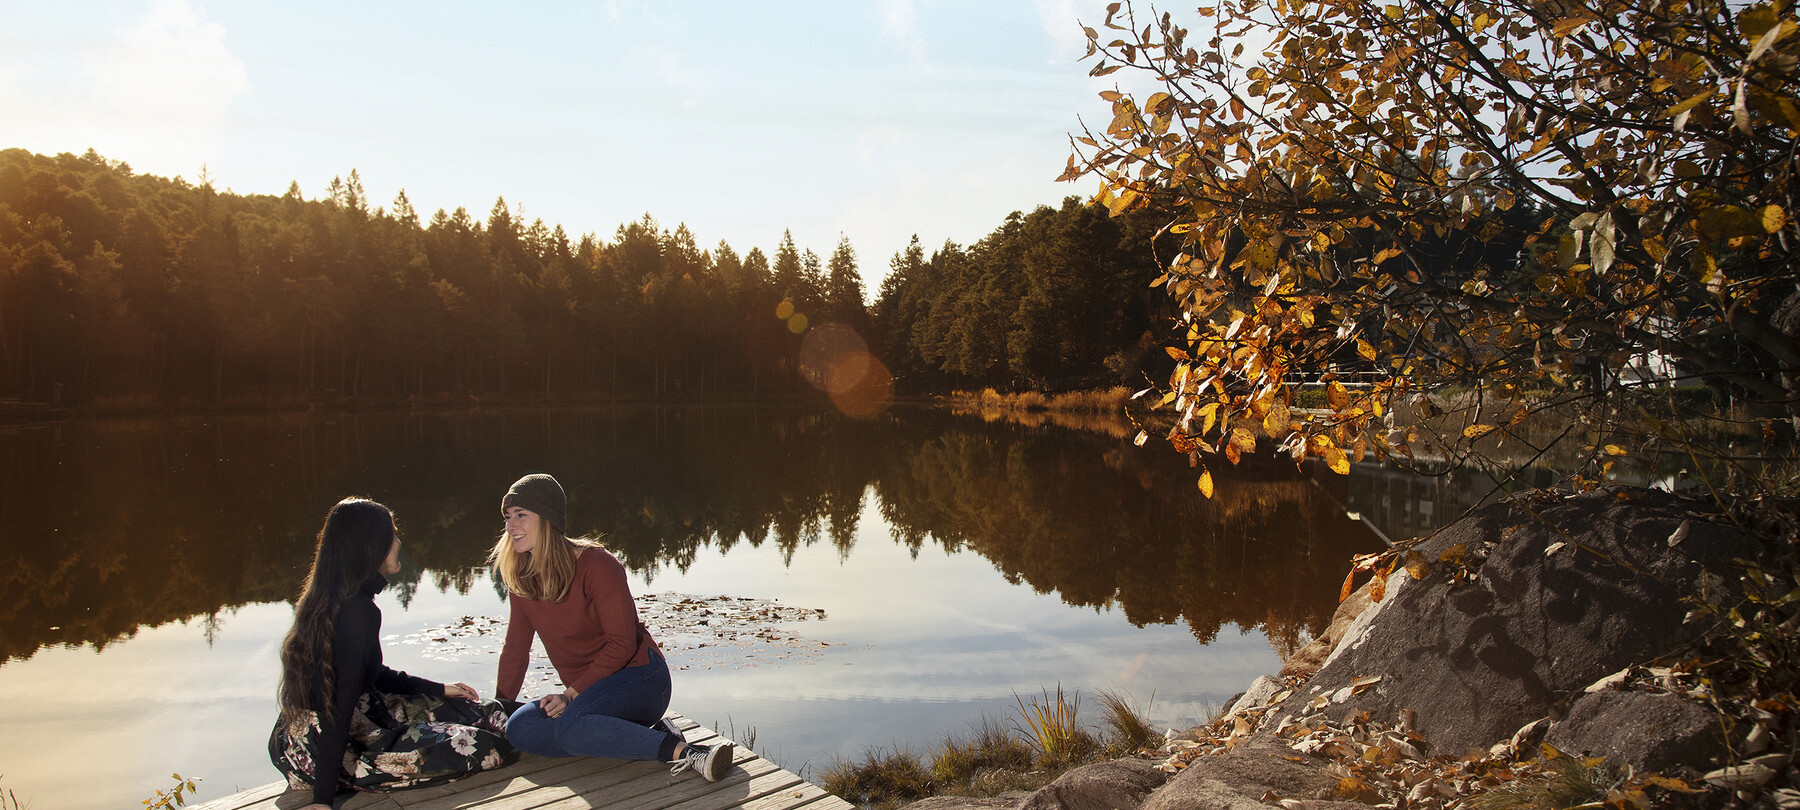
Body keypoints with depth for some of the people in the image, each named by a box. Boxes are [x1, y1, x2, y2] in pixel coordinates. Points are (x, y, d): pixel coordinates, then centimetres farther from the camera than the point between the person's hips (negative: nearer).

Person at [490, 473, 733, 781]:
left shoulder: (596, 565, -14)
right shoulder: (521, 580, 7)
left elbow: (621, 643, -15)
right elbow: (515, 650, 15)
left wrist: (571, 693, -19)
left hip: (638, 677, -7)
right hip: (587, 691, 7)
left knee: (570, 727, -35)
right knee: (518, 729, -19)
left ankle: (685, 752, -38)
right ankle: (644, 733, -17)